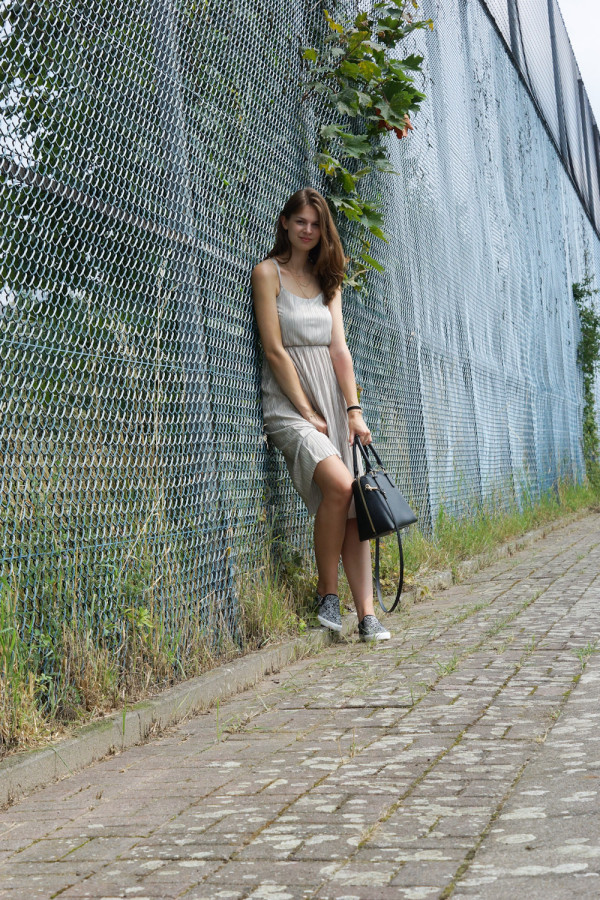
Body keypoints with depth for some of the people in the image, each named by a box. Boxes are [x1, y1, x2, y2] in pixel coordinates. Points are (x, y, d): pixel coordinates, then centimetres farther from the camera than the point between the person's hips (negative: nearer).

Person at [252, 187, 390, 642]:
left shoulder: (328, 279, 17)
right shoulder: (269, 272, 0)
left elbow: (339, 348, 7)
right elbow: (275, 350, -7)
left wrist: (354, 410, -3)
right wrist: (307, 412, -11)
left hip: (333, 402, 5)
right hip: (289, 403, -5)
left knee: (355, 506, -6)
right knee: (339, 484, -26)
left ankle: (367, 614, -6)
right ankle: (328, 595, -10)